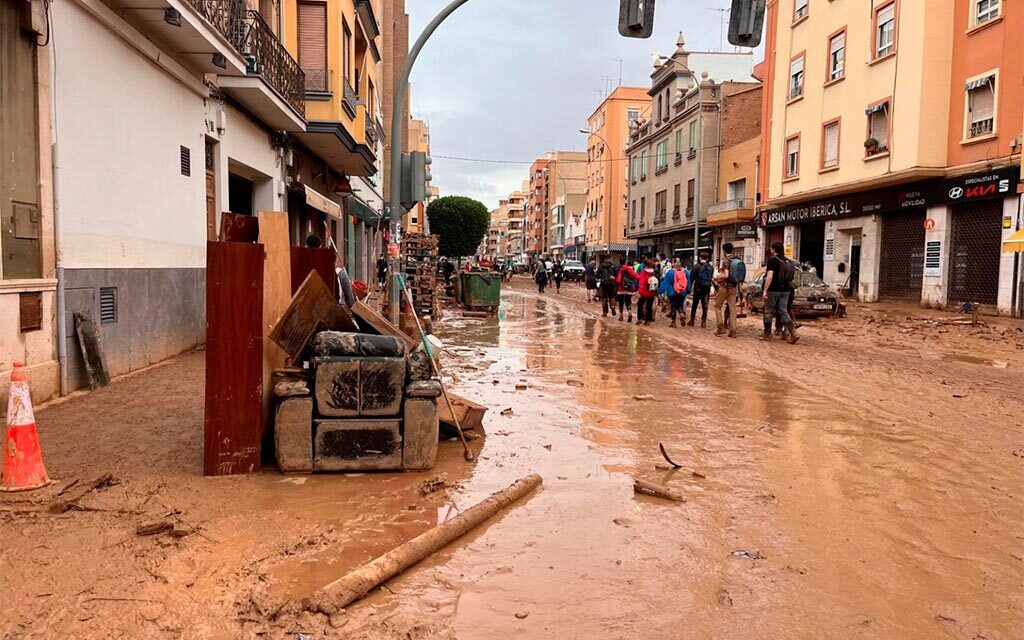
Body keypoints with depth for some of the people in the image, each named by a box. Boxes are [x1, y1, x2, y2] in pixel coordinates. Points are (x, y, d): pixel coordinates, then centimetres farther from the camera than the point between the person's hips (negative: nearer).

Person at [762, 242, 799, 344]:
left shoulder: (773, 260, -12)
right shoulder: (788, 261, 10)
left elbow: (770, 276, -19)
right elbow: (790, 278, 17)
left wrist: (765, 290, -19)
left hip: (774, 290, -6)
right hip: (785, 290, 6)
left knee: (769, 311, 6)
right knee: (783, 311, 8)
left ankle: (767, 334, 14)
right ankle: (793, 333, -6)